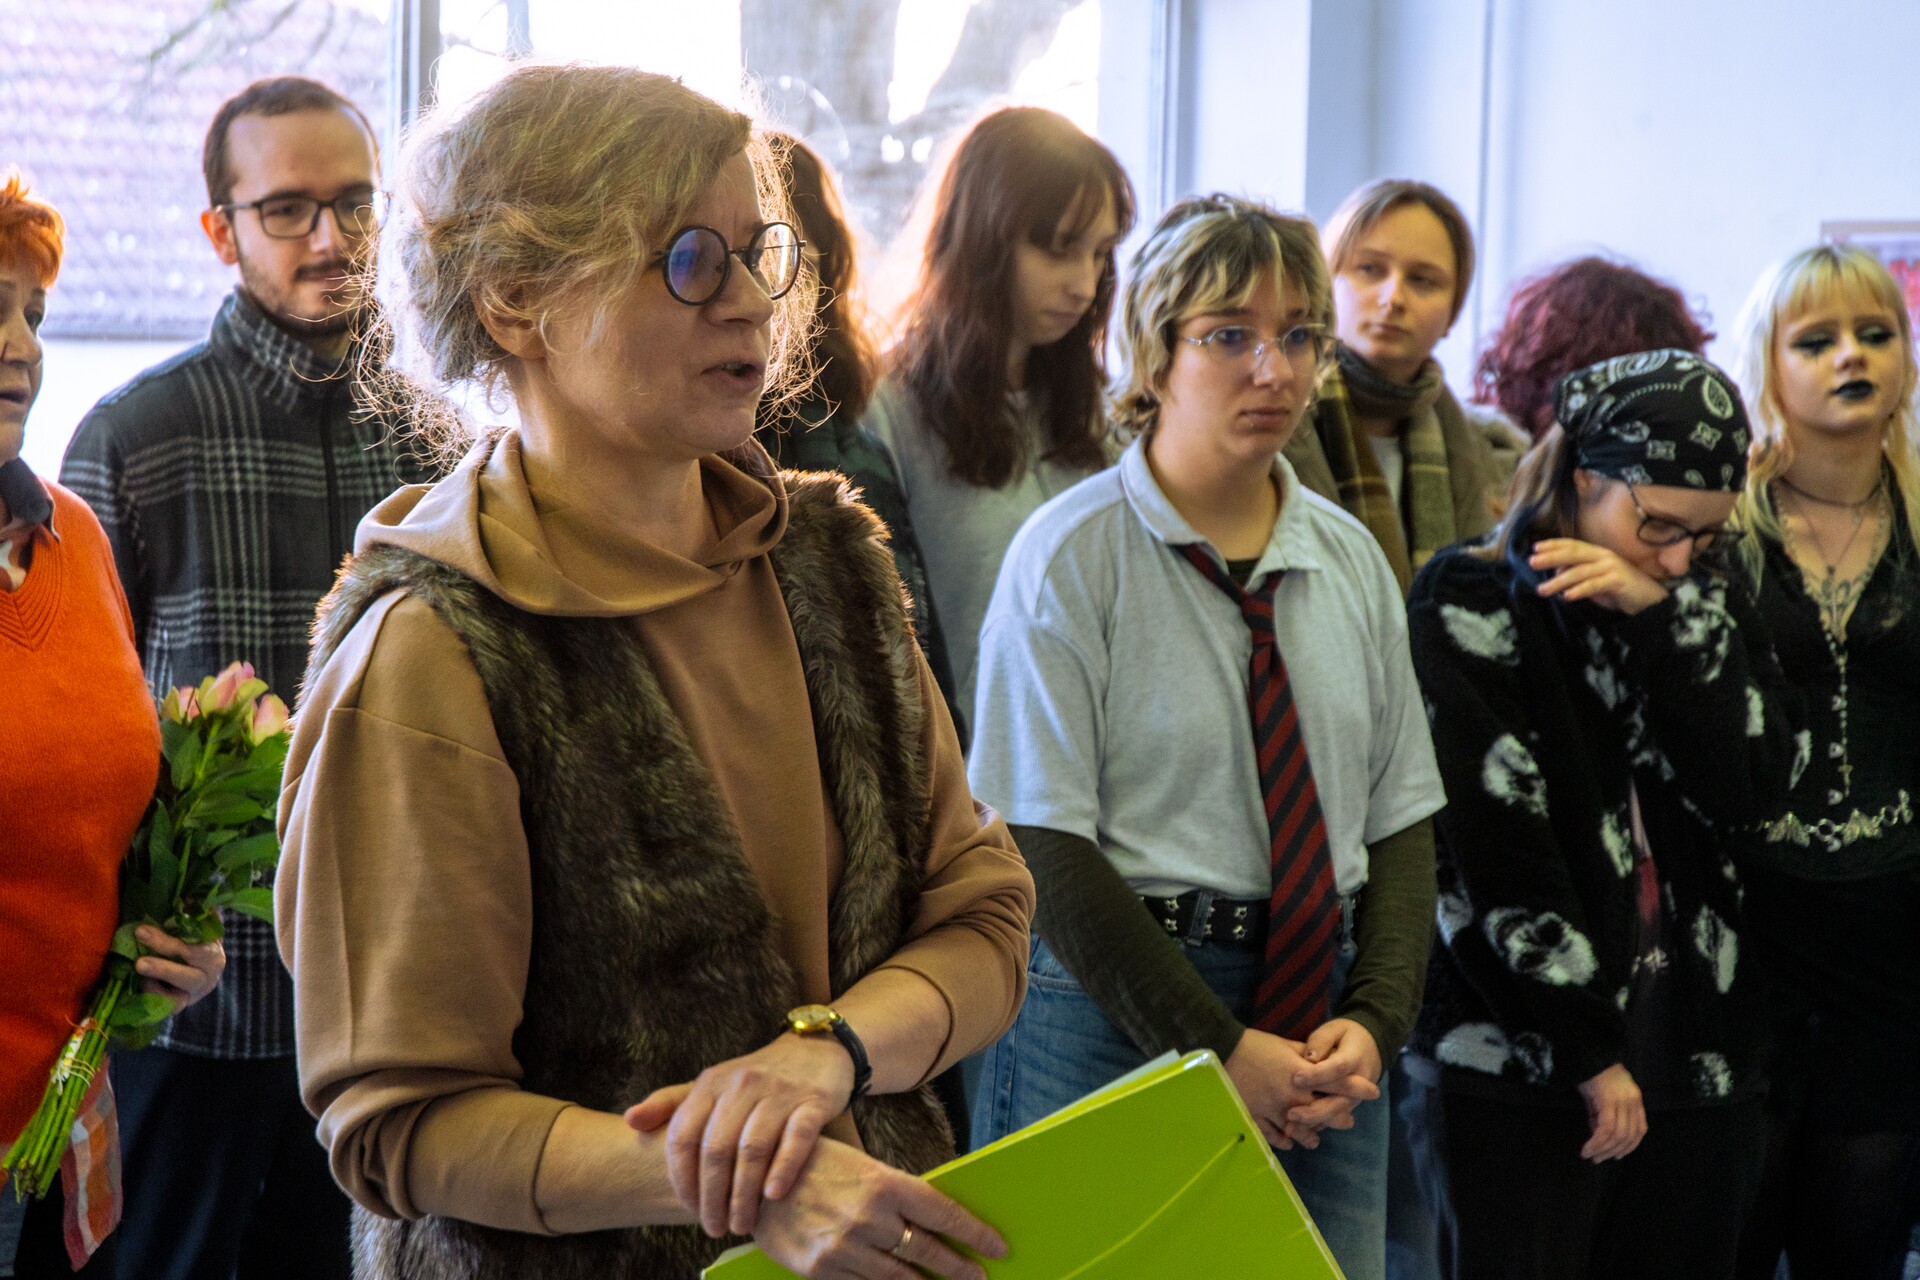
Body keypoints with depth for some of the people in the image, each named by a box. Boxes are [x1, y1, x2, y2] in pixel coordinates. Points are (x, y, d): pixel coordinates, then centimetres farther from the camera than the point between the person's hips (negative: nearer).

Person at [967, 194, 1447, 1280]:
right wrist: (1216, 1051, -15)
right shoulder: (1071, 557, -7)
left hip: (1322, 1037, 5)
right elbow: (1046, 846, -12)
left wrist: (1376, 1020, -6)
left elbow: (1401, 820, 10)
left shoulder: (1352, 559, 10)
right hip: (1121, 1015, -5)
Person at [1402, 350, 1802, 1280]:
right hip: (1520, 1066, -5)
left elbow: (1754, 782, -2)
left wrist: (1667, 610, -11)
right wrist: (1588, 1051, -12)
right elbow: (1493, 859, -11)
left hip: (1695, 1062, 5)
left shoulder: (1703, 604, 13)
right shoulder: (1469, 607, -4)